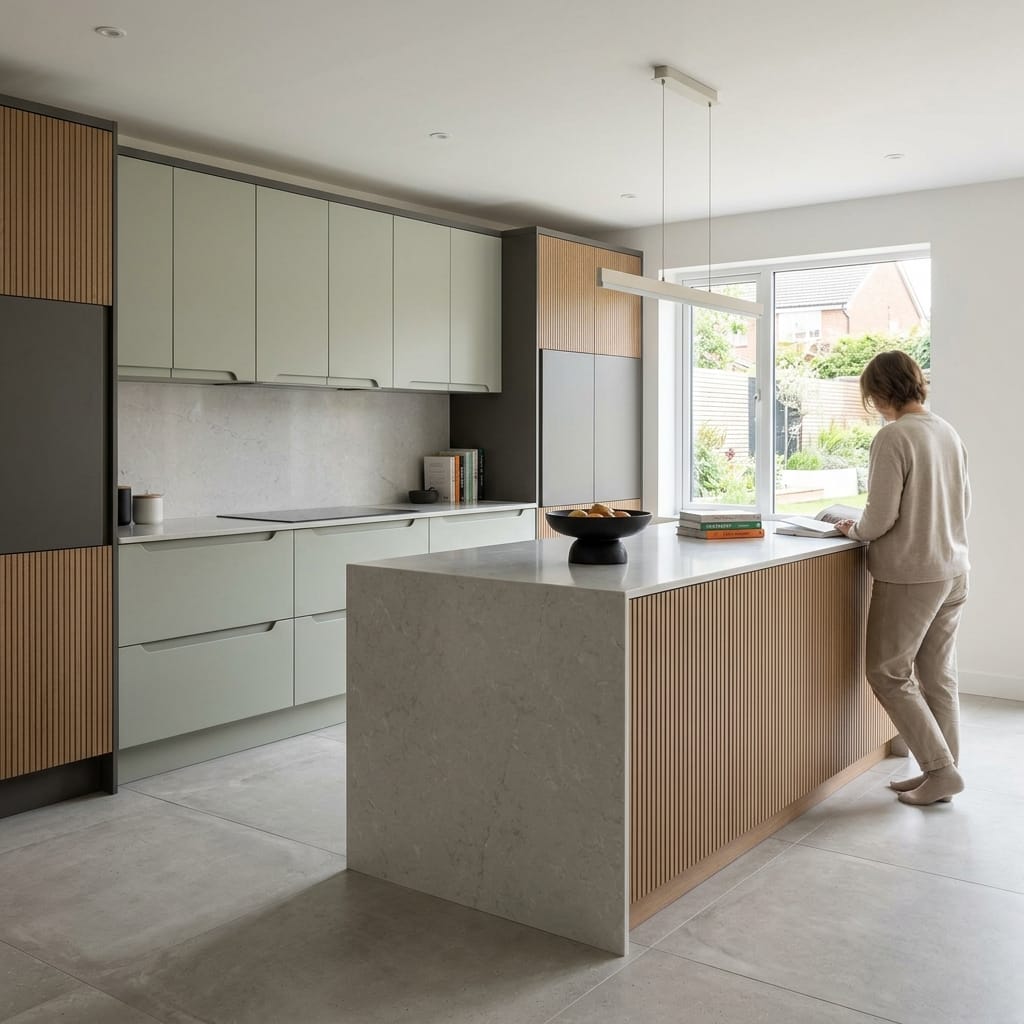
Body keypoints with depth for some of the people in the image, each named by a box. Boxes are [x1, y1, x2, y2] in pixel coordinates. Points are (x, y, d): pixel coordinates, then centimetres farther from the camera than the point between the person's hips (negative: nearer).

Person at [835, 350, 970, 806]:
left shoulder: (893, 437, -17)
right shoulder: (948, 432, 8)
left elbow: (880, 518, -18)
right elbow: (963, 504, 17)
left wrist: (853, 529, 1)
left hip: (910, 575, -8)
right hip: (953, 571, 8)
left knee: (888, 674, 5)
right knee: (938, 676, 14)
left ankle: (941, 768, 6)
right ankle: (941, 773, 22)